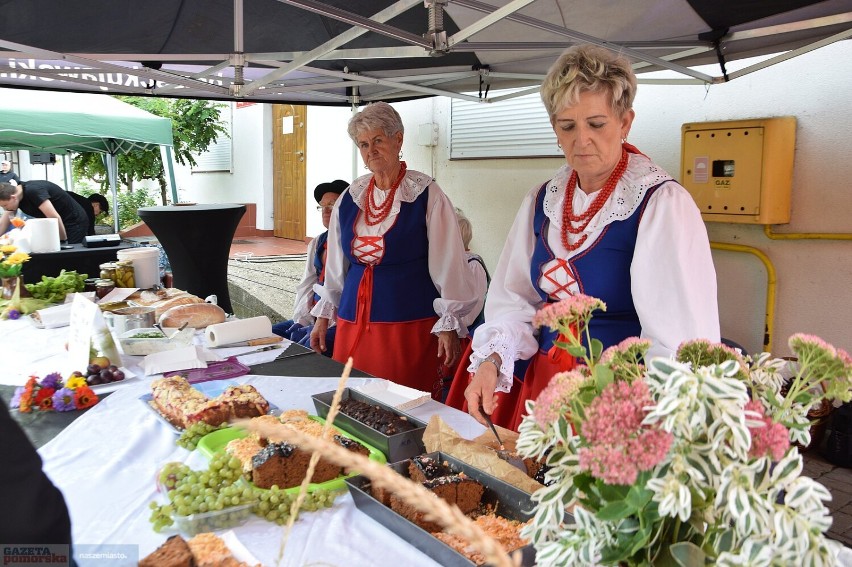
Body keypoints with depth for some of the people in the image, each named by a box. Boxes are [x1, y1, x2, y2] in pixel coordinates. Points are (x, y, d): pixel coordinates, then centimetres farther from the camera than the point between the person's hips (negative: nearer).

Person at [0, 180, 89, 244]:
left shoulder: (33, 192, -27)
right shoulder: (14, 195, 0)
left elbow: (55, 218, -29)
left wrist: (64, 240, -19)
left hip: (75, 222, -9)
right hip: (56, 225, 9)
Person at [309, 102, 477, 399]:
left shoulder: (426, 195, -5)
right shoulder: (350, 197, 10)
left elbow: (448, 263, -6)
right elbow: (336, 264, 17)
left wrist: (449, 325, -7)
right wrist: (323, 315, 17)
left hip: (409, 323, -4)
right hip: (353, 322, 5)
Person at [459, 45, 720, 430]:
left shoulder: (663, 204, -16)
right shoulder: (542, 202, 2)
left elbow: (682, 339, -22)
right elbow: (513, 300, 4)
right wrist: (492, 360, -12)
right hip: (541, 385, 6)